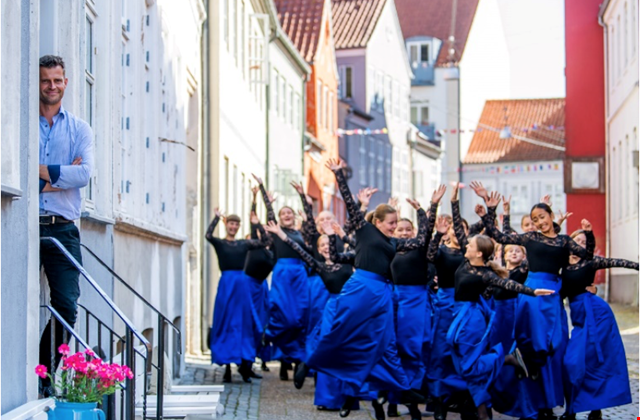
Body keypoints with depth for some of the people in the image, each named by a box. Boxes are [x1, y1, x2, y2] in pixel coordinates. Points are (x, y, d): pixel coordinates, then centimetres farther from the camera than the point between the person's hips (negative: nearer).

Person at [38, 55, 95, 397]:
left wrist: (39, 171, -6)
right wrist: (62, 174, -8)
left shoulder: (80, 130, 15)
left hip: (63, 228, 2)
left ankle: (43, 377, 7)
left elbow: (85, 175, -1)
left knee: (66, 306, -4)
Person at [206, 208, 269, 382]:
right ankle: (227, 366, 3)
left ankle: (244, 365, 6)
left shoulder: (244, 243, 13)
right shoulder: (219, 243, 4)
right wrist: (217, 218, -13)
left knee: (244, 324, 2)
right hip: (226, 282, -3)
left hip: (242, 283, 3)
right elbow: (208, 235, -16)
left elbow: (264, 242, 5)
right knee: (226, 324, 0)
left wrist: (257, 224, 1)